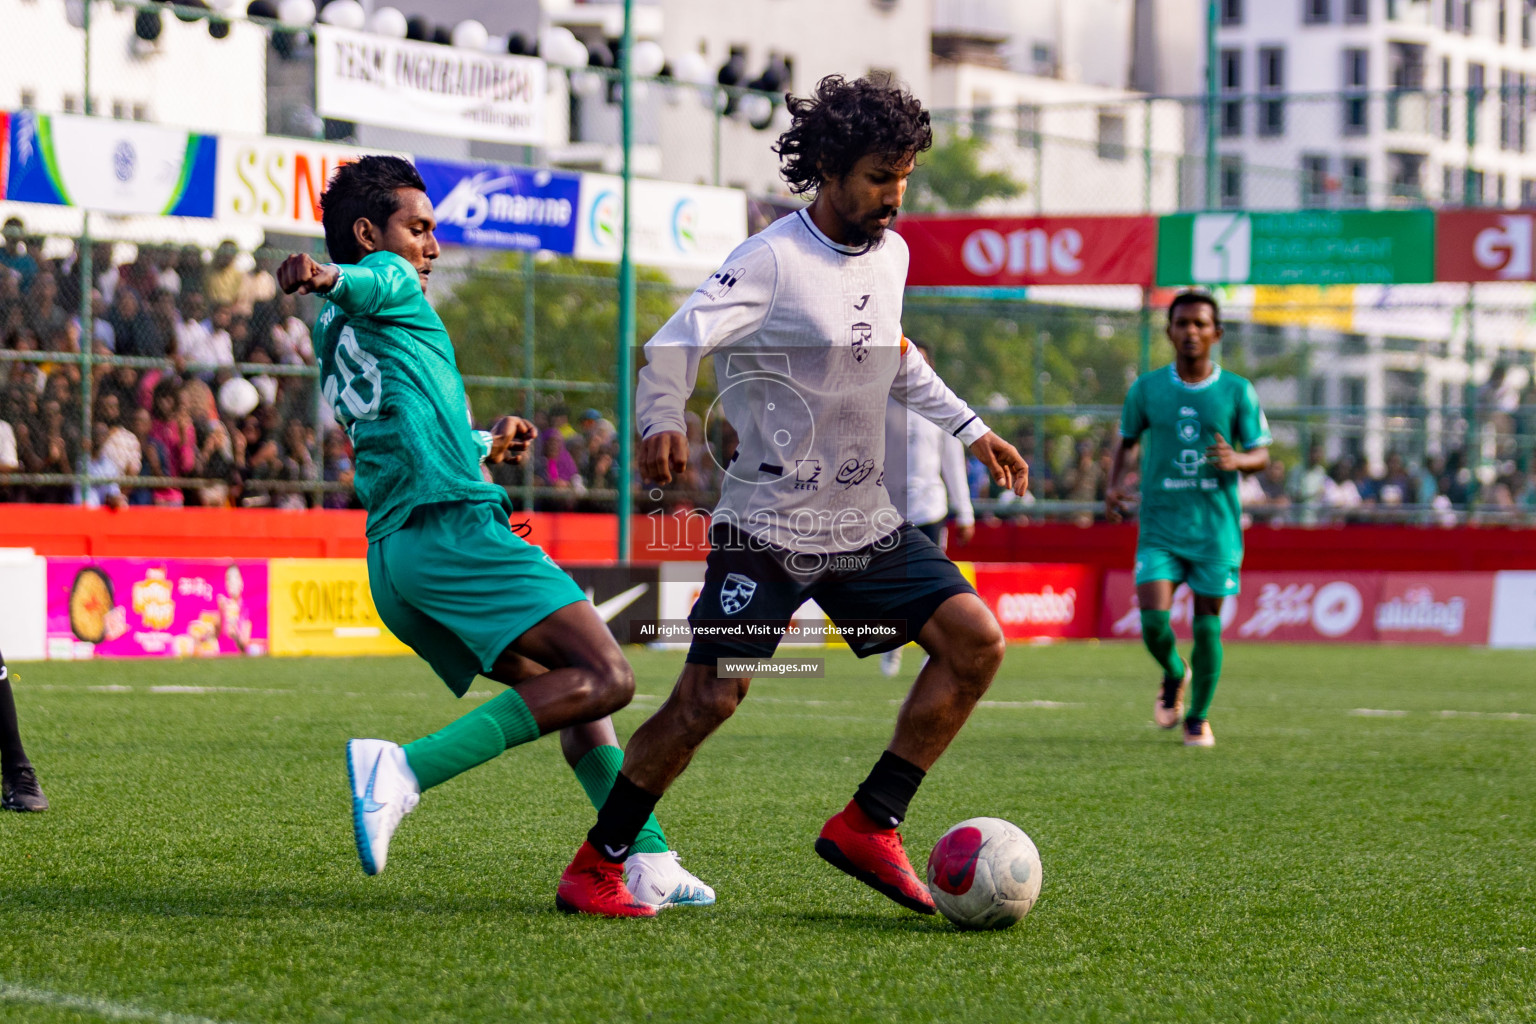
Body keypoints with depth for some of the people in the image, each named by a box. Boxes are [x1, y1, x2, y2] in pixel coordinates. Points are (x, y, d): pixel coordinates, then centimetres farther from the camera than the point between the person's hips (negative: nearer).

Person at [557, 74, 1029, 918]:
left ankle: (867, 825, -1)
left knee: (976, 640, -7)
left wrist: (969, 429, 25)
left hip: (866, 523, 7)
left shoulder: (891, 254, 9)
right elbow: (674, 345, -22)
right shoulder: (772, 260, -14)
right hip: (767, 526, -7)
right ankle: (594, 868, 3)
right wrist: (662, 424, -41)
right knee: (709, 698, -12)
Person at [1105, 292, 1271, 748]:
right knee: (1153, 619, -14)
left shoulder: (1237, 391, 1)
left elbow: (1261, 454, 5)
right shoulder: (1146, 388, 4)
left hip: (1216, 527, -1)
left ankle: (1198, 718, 20)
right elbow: (1126, 441, 18)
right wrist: (1114, 486, 0)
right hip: (1160, 525, 1)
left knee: (1207, 626, -1)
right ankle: (1173, 675, 20)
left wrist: (1237, 460, -18)